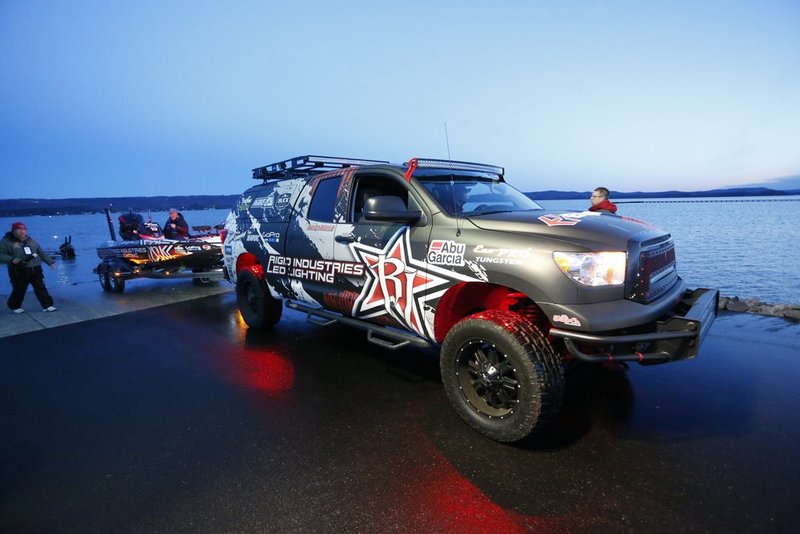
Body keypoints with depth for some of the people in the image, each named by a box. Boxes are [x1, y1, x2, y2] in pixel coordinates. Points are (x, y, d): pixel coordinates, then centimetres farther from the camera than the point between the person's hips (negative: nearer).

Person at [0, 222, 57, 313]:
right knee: (19, 290, 7)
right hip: (19, 272, -4)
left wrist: (50, 262, 11)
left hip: (35, 270, 4)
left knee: (41, 288, 5)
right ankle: (15, 306, 30)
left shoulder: (31, 241, 12)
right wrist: (11, 259, -23)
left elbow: (42, 253, 17)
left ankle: (47, 305, 9)